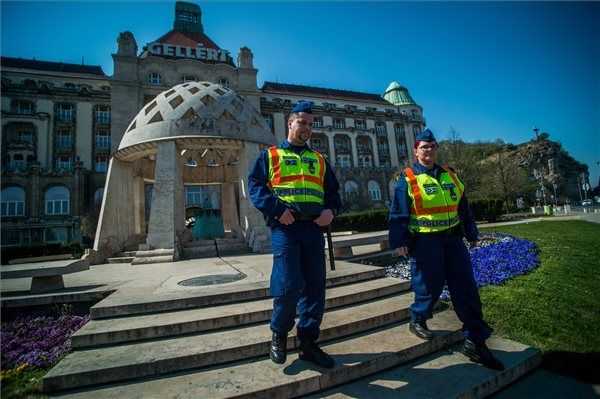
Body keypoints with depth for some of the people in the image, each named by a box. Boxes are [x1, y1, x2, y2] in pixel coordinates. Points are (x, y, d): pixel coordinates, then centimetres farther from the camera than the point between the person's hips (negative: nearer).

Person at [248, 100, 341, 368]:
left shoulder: (319, 159, 22)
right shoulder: (270, 155, 10)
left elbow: (333, 190, 20)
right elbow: (255, 186, -1)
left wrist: (331, 210, -2)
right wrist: (277, 210, -16)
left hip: (314, 228, 5)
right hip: (284, 227, -4)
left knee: (315, 288, 6)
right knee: (288, 286, -9)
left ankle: (308, 343, 23)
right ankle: (279, 335, 19)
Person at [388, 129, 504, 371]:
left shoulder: (449, 175, 14)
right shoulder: (408, 179, -4)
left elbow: (463, 208, 20)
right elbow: (399, 214, -9)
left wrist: (471, 233, 21)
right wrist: (398, 242, -15)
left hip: (453, 240, 6)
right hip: (425, 243, -6)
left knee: (466, 289, 6)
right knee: (429, 287, 3)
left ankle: (475, 342, 17)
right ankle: (417, 320, 31)